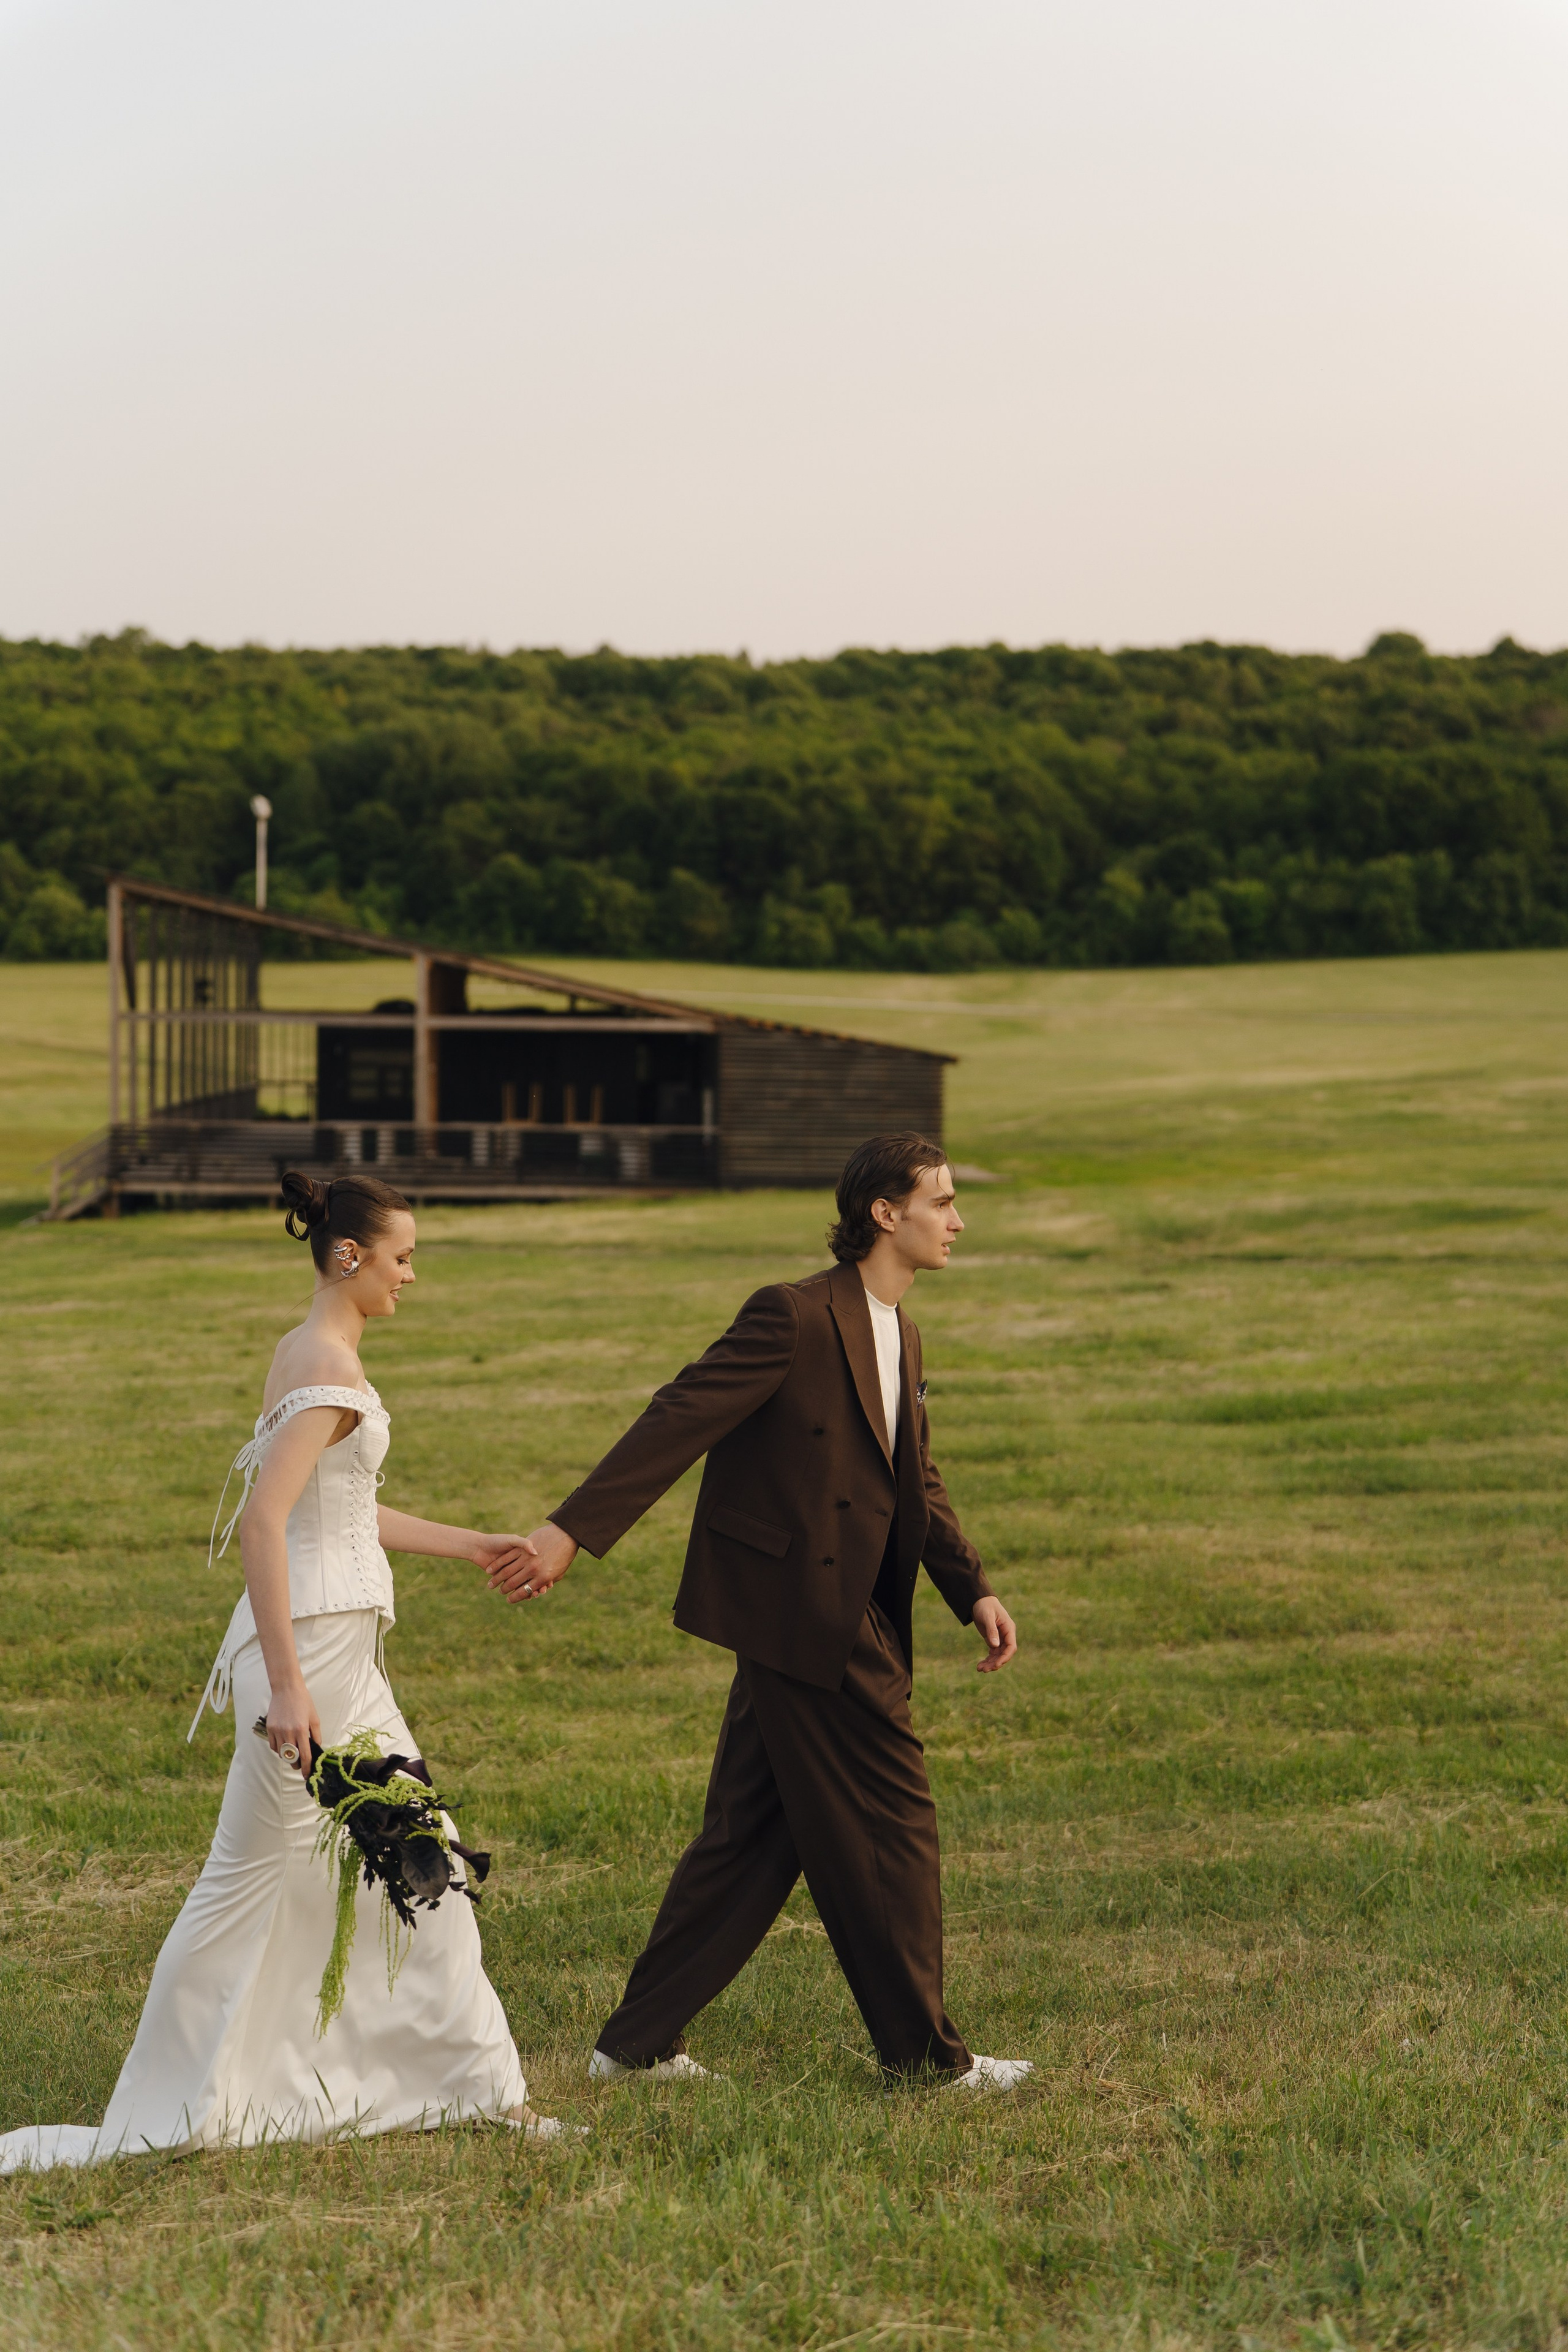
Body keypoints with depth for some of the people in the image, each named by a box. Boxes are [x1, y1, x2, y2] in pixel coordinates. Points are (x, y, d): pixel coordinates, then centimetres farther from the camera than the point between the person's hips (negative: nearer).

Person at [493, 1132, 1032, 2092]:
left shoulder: (902, 1336, 14)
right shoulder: (794, 1317, -15)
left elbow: (919, 1484, 20)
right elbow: (679, 1422, -18)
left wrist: (975, 1590, 8)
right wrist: (572, 1531, -22)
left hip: (845, 1618, 9)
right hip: (808, 1618, -9)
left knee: (753, 1834, 12)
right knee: (890, 1825, -1)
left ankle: (641, 2040, 18)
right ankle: (925, 2050, 12)